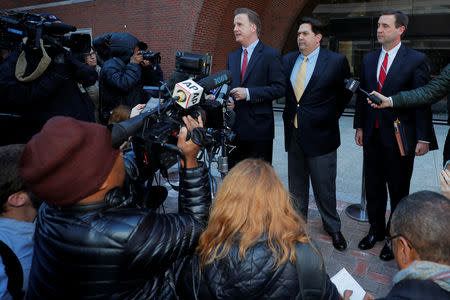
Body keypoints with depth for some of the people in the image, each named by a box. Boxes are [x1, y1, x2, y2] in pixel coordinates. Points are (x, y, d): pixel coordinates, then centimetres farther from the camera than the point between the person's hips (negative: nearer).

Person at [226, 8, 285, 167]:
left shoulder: (271, 55, -4)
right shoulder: (232, 57, 16)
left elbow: (279, 88, -12)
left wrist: (248, 93, -19)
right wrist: (228, 100, -2)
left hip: (259, 129, -5)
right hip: (234, 129, 6)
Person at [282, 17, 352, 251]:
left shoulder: (336, 61, -6)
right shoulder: (287, 60, 7)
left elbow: (346, 92, 6)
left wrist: (332, 115, 4)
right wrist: (291, 112, 10)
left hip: (320, 134, -4)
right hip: (294, 133, 5)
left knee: (324, 186, 6)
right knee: (296, 184, 16)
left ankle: (333, 228, 28)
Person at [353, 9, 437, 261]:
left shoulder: (416, 59, -6)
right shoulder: (369, 59, 9)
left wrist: (424, 138, -12)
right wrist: (360, 126, 8)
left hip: (399, 136, -4)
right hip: (372, 135, 5)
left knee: (398, 190, 9)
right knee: (373, 186, 14)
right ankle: (376, 230, 33)